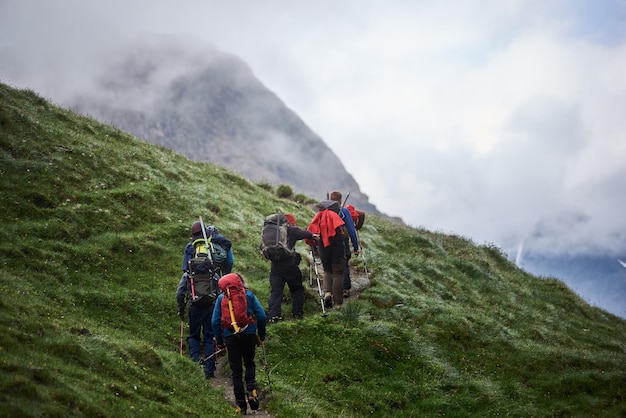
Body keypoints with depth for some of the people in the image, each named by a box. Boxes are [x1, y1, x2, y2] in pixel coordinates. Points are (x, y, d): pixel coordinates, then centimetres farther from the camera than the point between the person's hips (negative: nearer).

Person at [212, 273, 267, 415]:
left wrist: (219, 341, 10)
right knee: (249, 363, 20)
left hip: (230, 336, 0)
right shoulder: (249, 295, 4)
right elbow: (262, 316, -2)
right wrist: (261, 335, 8)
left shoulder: (221, 297, 7)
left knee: (236, 370, 6)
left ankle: (241, 405, 4)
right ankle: (251, 389, -6)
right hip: (249, 334, 0)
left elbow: (215, 321, 3)